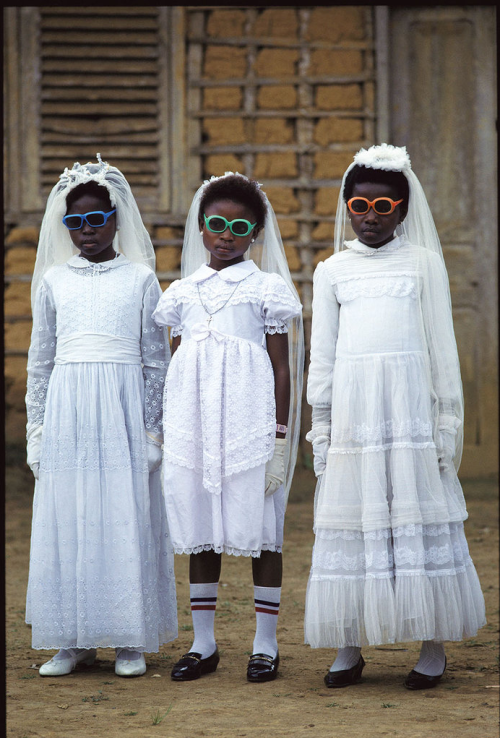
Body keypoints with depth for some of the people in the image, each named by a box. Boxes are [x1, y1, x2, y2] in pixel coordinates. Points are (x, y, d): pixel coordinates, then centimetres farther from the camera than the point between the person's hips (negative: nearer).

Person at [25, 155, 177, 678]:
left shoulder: (141, 279, 4)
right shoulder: (54, 281, 10)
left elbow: (157, 359, 5)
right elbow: (40, 358, 13)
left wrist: (153, 428, 0)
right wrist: (37, 427, 8)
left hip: (123, 409, -2)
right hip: (67, 408, 2)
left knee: (127, 517, -2)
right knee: (66, 518, 2)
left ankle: (130, 640, 7)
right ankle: (74, 640, 11)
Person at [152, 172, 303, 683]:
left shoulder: (265, 288, 3)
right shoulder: (183, 292, 13)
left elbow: (281, 367, 1)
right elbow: (174, 363, 17)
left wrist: (281, 432, -5)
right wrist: (165, 427, 13)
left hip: (249, 419, -4)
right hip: (193, 420, 4)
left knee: (259, 528, -1)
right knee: (199, 531, 8)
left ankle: (266, 645, 7)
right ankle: (203, 644, 16)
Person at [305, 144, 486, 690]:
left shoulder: (423, 262, 7)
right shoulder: (332, 270, 11)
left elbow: (442, 345, 6)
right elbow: (321, 353, 12)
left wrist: (448, 419, 1)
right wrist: (320, 424, 7)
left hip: (410, 408, -1)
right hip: (352, 410, 2)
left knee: (420, 517, -2)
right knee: (352, 521, 1)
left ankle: (433, 646, 5)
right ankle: (349, 647, 8)